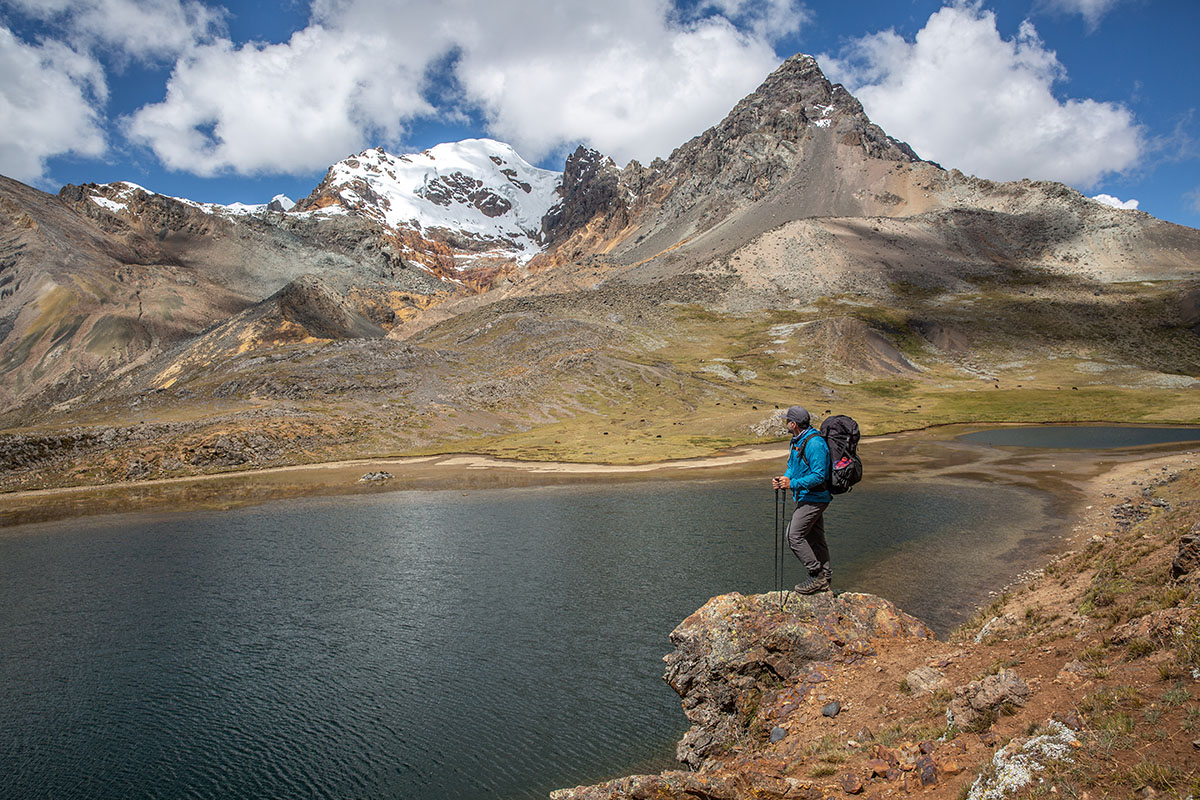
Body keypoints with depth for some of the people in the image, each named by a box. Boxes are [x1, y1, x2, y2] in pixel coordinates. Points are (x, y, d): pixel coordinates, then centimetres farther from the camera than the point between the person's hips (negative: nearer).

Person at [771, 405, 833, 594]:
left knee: (795, 536, -9)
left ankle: (817, 575, 0)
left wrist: (792, 484, -26)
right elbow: (793, 466, 18)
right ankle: (824, 581, 22)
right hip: (808, 497, 10)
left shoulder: (814, 443, -23)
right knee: (815, 538, 14)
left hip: (814, 498, -10)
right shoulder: (797, 440, 9)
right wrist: (783, 479, -1)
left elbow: (819, 476, -26)